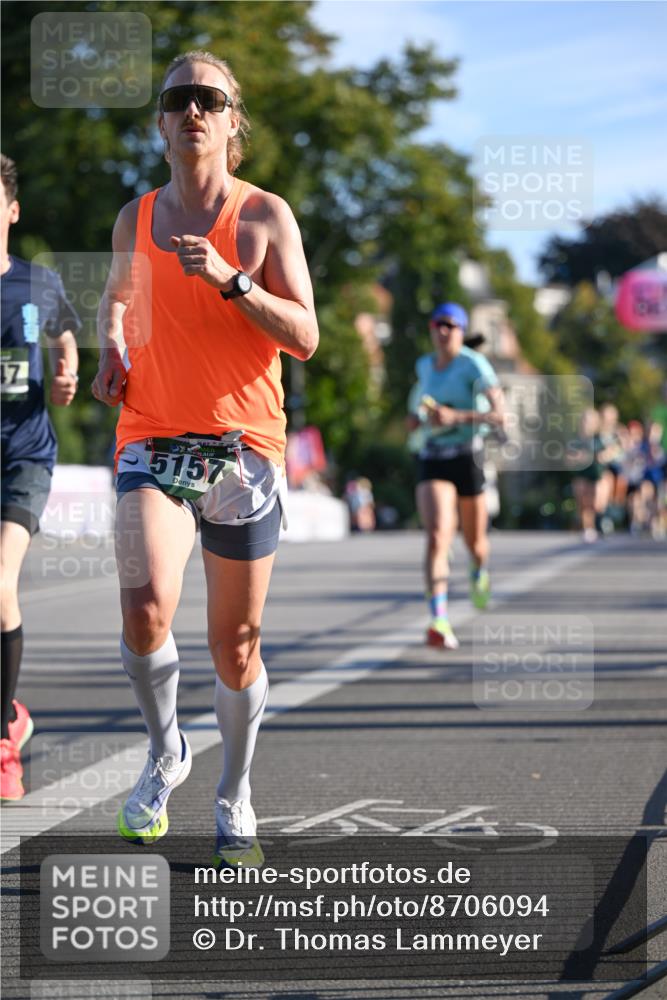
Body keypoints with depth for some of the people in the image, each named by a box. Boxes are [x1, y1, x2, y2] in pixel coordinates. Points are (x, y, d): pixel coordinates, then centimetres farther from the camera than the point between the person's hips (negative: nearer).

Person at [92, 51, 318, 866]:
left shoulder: (266, 216, 0)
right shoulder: (135, 219, 9)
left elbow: (304, 338, -7)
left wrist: (229, 279, -19)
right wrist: (112, 355, 9)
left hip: (242, 447, -1)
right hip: (151, 440, 1)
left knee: (235, 644, 5)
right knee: (145, 608, -22)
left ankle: (234, 798, 26)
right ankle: (164, 752, 5)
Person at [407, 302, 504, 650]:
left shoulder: (474, 365, -9)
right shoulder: (424, 365, 8)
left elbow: (499, 415, -18)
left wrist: (456, 416, -28)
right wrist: (417, 417, 12)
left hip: (467, 458, -2)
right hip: (431, 461, 2)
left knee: (475, 541, 15)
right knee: (437, 536, -21)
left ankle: (479, 573, 55)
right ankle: (439, 621, -31)